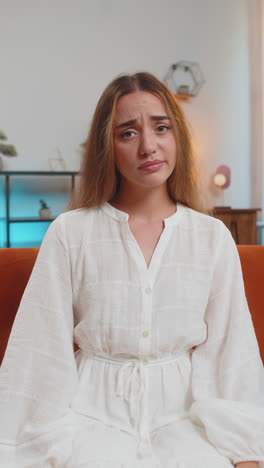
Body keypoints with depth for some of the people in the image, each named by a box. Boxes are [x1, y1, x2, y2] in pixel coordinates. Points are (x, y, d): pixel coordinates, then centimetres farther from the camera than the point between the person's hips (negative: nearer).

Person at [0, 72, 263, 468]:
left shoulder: (214, 238, -1)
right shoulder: (70, 233, -6)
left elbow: (232, 351, 0)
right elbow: (41, 350, -5)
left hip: (182, 413, 2)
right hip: (96, 411, -1)